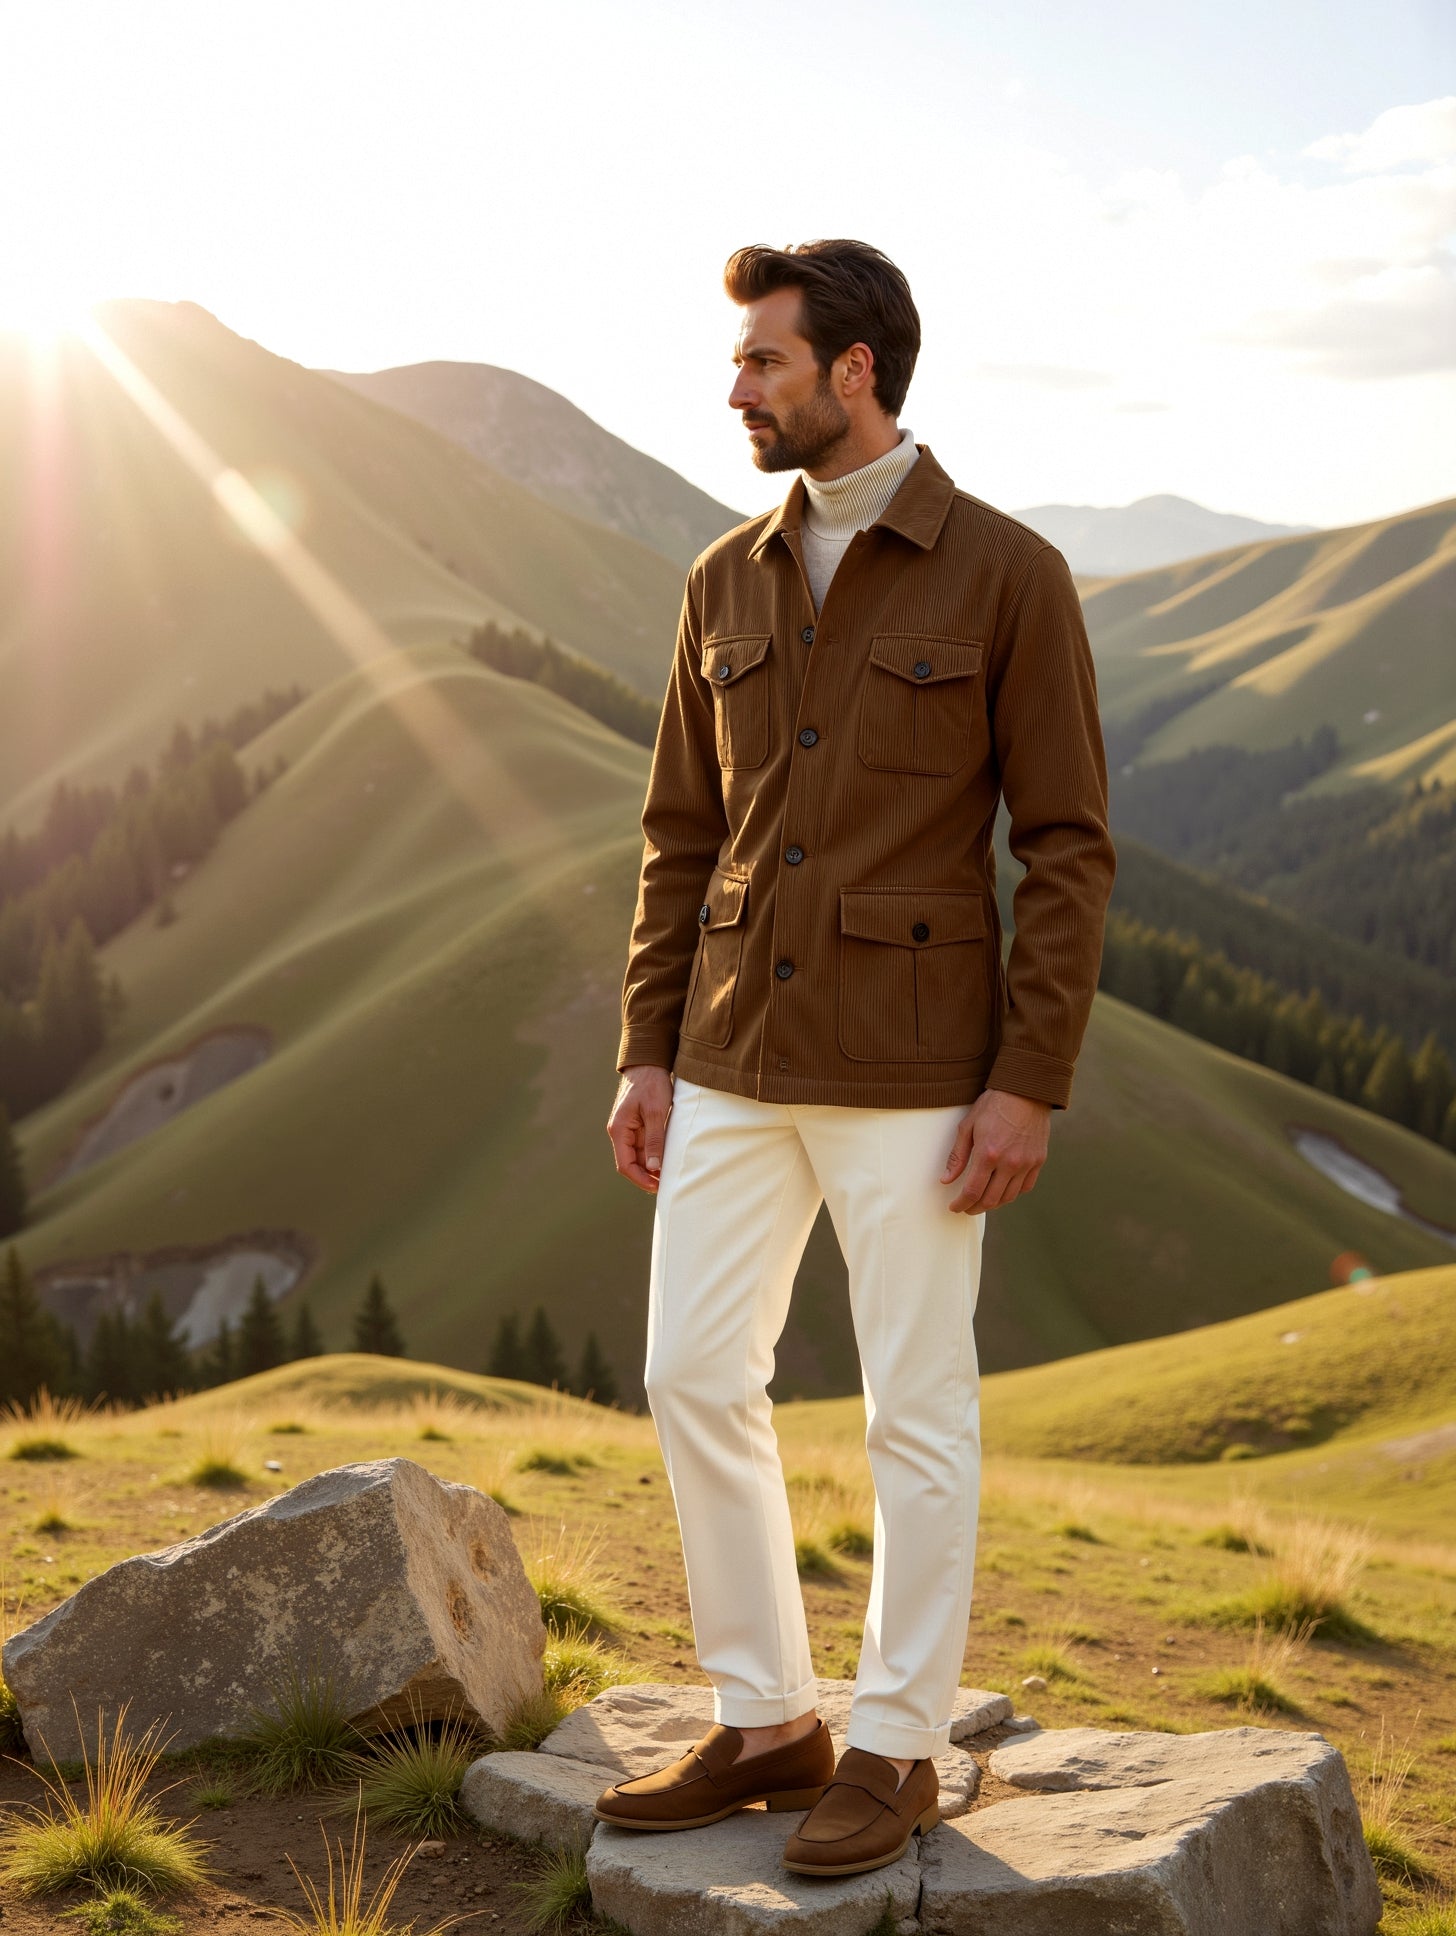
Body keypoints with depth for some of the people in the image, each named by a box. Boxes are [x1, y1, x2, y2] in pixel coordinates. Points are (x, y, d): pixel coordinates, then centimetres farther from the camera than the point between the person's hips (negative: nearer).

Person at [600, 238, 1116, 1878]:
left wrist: (1029, 1085, -14)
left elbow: (1068, 849, -7)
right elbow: (682, 839, 12)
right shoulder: (728, 582, 9)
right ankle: (765, 1726, 22)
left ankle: (895, 1751, 18)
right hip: (739, 1056, 6)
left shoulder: (1009, 574, -6)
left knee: (914, 1406, 2)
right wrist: (646, 1054, 6)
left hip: (912, 1061, -5)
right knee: (695, 1380, 6)